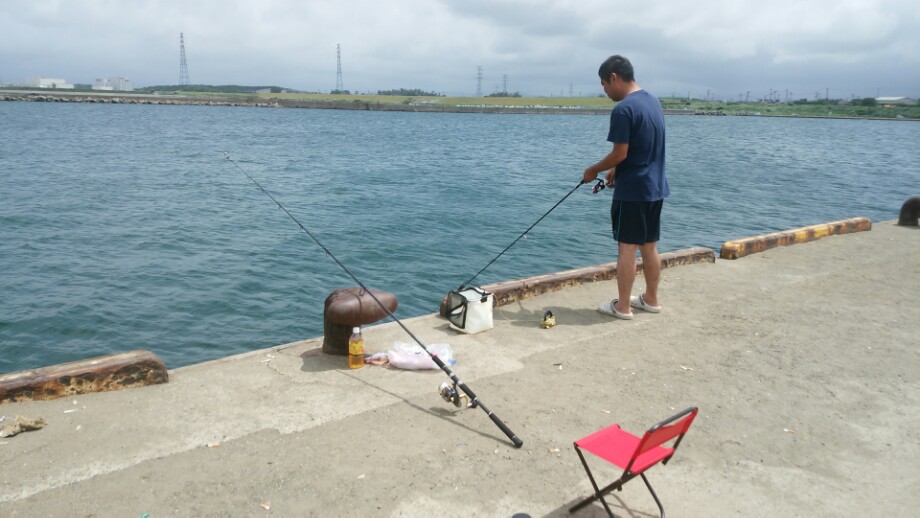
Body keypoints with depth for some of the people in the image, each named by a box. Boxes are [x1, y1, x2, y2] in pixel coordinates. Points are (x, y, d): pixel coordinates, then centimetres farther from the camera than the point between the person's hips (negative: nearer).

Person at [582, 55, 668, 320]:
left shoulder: (623, 109, -18)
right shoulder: (654, 101, 11)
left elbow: (620, 154, -18)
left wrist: (594, 170, -2)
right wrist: (617, 169, 17)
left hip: (632, 190, -9)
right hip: (656, 187, 9)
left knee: (627, 247, -1)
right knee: (649, 246, 15)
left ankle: (622, 306, 6)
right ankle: (651, 299, 25)